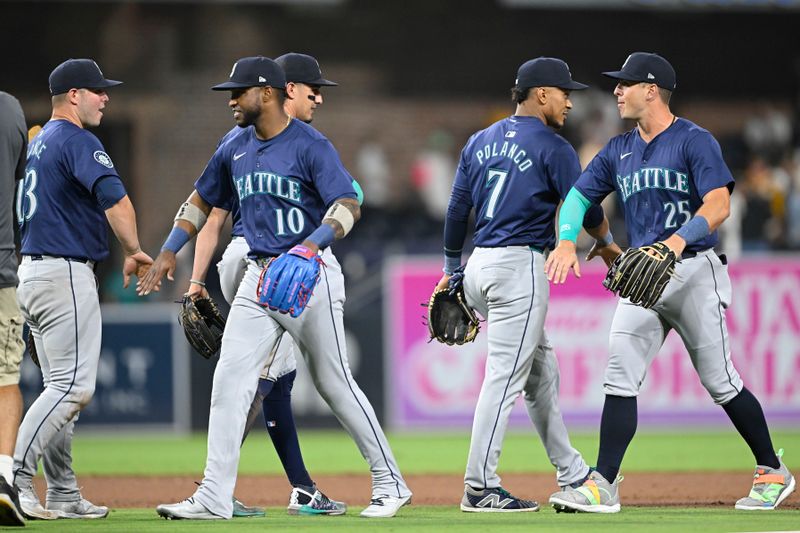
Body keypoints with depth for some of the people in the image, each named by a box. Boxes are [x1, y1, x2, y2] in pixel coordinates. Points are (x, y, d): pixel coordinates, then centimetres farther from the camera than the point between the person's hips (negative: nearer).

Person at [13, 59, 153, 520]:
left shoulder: (37, 144, 19)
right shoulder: (77, 140, -11)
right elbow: (115, 198, -24)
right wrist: (135, 252, -13)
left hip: (31, 271, 10)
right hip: (67, 274, -10)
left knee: (63, 386, 12)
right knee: (73, 386, -12)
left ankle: (63, 495, 12)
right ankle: (15, 475, -19)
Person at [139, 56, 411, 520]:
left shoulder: (311, 146, -12)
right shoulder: (235, 150, 10)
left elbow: (348, 207, -21)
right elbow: (203, 201, 25)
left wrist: (309, 246, -36)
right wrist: (169, 251, 16)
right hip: (258, 277, 7)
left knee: (334, 383, 0)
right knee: (230, 380, -4)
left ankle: (390, 483, 14)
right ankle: (214, 497, -6)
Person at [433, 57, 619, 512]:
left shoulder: (480, 142, 13)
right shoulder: (552, 147, -7)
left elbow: (457, 210, 13)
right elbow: (586, 207, -5)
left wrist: (452, 269, 20)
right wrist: (606, 245, 14)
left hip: (479, 268, 8)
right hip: (520, 267, -8)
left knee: (541, 369, 18)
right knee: (506, 376, -7)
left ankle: (571, 474, 24)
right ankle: (480, 488, -9)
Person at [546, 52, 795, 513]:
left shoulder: (694, 141, -7)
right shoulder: (619, 150, 14)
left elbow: (719, 205, -17)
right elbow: (579, 196, 16)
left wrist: (679, 240, -34)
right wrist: (567, 241, -5)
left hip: (693, 271, -6)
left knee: (720, 381, -1)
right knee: (620, 376, -6)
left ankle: (773, 473, 14)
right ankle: (603, 486, -9)